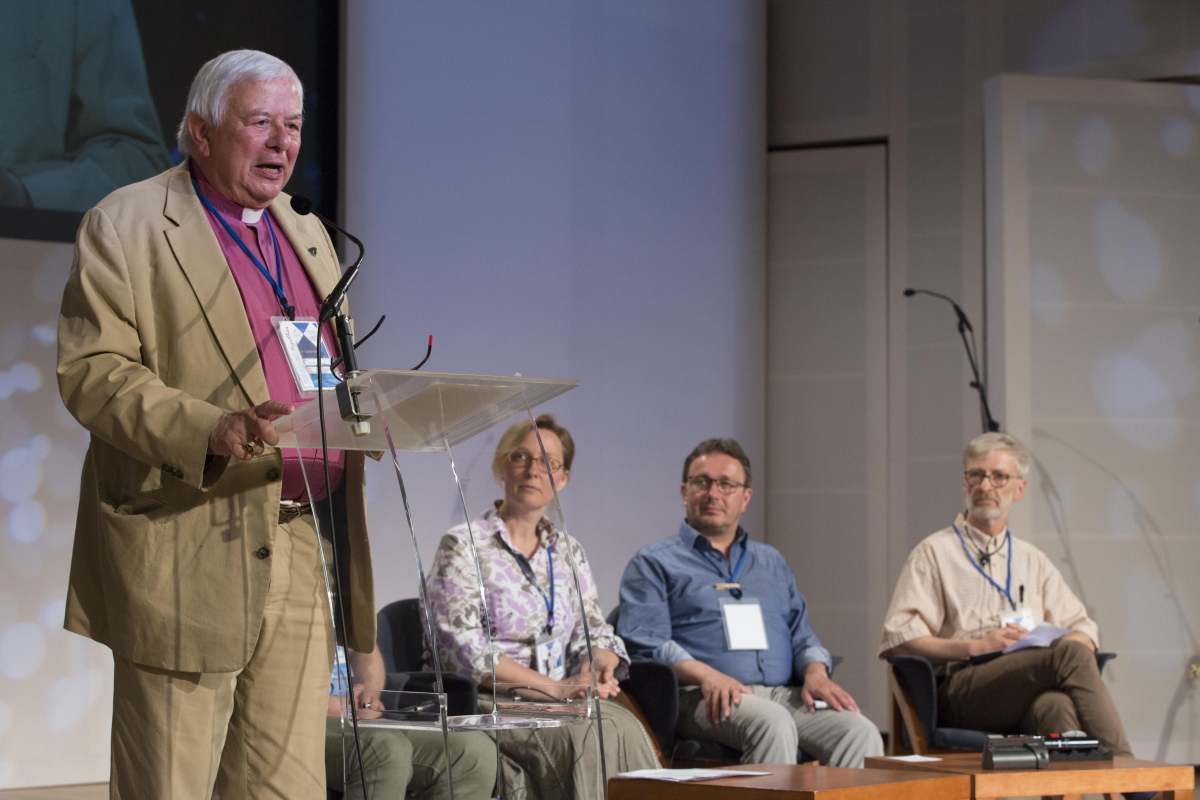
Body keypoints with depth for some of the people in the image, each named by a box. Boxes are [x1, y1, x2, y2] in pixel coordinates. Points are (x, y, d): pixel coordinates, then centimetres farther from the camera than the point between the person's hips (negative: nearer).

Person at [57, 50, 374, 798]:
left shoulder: (307, 233, 20)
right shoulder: (124, 225, -2)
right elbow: (91, 373, -11)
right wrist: (210, 429, -25)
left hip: (306, 559, 6)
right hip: (190, 556, -6)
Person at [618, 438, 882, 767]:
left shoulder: (772, 562, 29)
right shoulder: (654, 563, 12)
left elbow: (801, 635, 25)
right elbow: (644, 642, -2)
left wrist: (816, 674, 1)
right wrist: (706, 675, -19)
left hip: (784, 693, 5)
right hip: (708, 700, -5)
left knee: (860, 732, -25)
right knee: (773, 723, -38)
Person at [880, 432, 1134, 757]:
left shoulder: (1033, 561, 29)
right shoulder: (934, 553, 14)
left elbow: (1084, 630, 25)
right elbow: (898, 639, 2)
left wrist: (1054, 647, 0)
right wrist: (974, 646, -10)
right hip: (960, 690, -4)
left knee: (1055, 705, -39)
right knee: (1070, 654, -32)